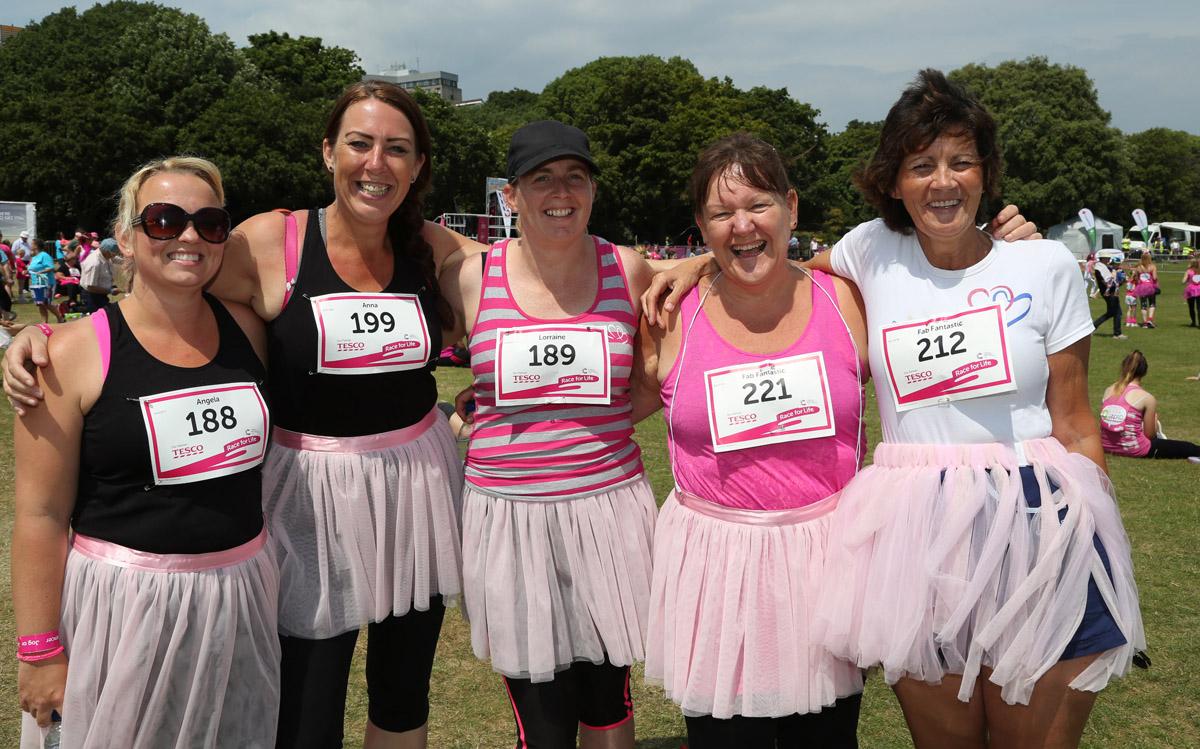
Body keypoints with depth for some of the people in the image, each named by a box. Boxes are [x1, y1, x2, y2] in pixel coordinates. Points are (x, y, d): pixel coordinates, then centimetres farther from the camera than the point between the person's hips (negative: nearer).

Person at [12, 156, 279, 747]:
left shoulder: (246, 329, 3)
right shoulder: (76, 354, -11)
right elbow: (41, 515, -10)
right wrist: (40, 650, -11)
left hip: (241, 595, 5)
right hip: (121, 604, -4)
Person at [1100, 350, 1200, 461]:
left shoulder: (1108, 390, 5)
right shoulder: (1147, 398, -8)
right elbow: (1149, 435, -2)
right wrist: (1154, 421, 19)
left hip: (1107, 447, 6)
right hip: (1133, 449, -6)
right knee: (1187, 447, 8)